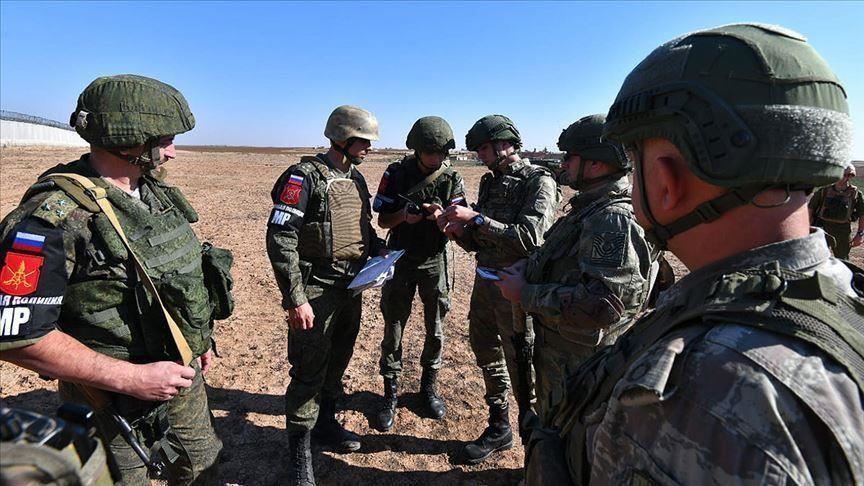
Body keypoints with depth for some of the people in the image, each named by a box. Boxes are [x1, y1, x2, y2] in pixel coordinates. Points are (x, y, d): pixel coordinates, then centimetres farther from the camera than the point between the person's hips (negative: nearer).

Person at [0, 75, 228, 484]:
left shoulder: (155, 192, 0)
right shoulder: (54, 216, -24)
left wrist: (200, 340, 14)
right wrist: (131, 377, -24)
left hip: (183, 374, 7)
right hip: (116, 398, -6)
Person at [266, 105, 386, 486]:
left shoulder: (356, 179, 10)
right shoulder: (305, 176, -14)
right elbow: (279, 240, -19)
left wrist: (380, 249, 1)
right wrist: (296, 299, -22)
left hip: (351, 286, 8)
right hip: (316, 290, -7)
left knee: (338, 360, 20)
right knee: (309, 370, 2)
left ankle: (325, 422, 41)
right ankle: (299, 451, 21)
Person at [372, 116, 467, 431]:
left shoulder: (452, 179, -4)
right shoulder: (396, 174, -7)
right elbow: (382, 220, -3)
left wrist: (441, 217, -27)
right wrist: (403, 215, -24)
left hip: (435, 262, 1)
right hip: (401, 260, -1)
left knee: (435, 331, 12)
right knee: (393, 330, 5)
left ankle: (428, 387, 32)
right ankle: (391, 394, 22)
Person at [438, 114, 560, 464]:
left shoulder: (539, 182, -12)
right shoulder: (489, 181, 10)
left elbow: (529, 238, -25)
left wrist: (475, 218, -25)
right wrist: (459, 231, -8)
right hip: (485, 281, 8)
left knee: (521, 369, 4)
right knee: (488, 357, 17)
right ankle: (499, 428, 36)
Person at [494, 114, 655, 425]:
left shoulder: (614, 220, -26)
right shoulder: (591, 208, 7)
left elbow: (600, 304, -33)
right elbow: (564, 258, 20)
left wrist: (525, 294, -24)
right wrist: (527, 266, 0)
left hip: (578, 367, -9)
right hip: (557, 352, 9)